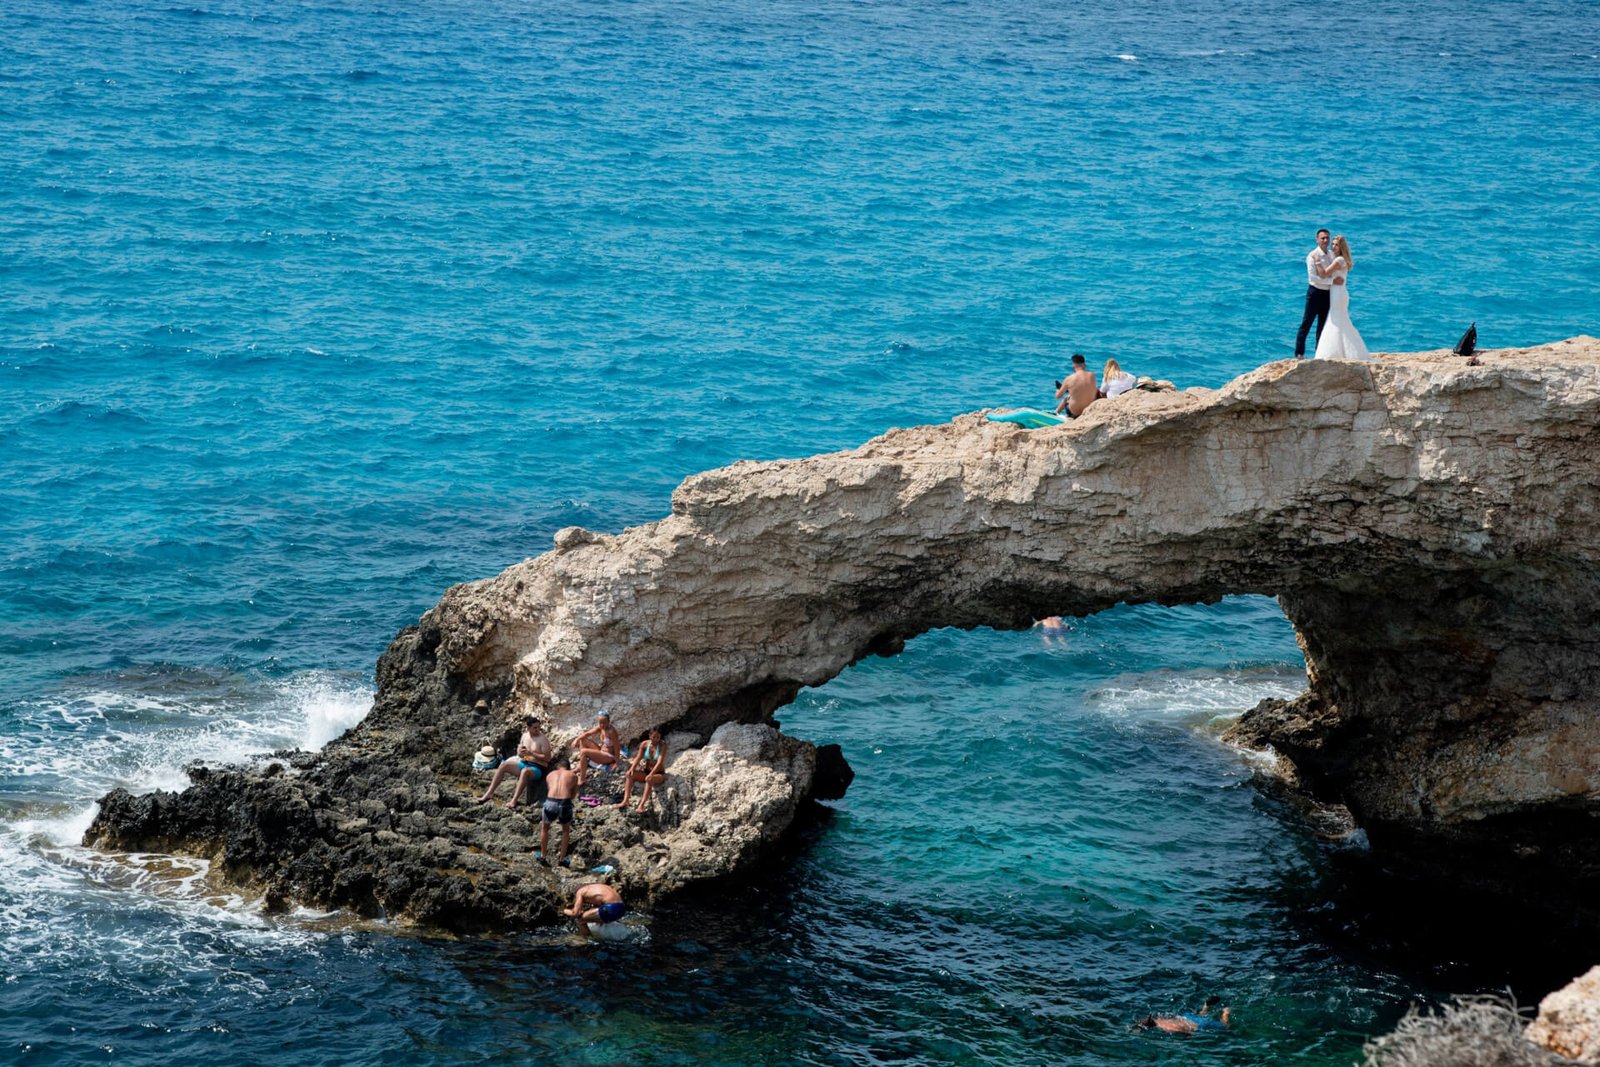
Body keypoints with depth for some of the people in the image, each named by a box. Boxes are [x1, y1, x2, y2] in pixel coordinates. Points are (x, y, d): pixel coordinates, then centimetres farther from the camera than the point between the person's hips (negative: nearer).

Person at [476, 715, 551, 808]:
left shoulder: (543, 739, -11)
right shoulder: (525, 735, 9)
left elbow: (547, 758, -15)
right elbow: (520, 754, 19)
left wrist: (531, 753, -22)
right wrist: (520, 752, -7)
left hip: (537, 768, -7)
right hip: (524, 763, 7)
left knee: (525, 771, -40)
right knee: (503, 765, -8)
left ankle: (514, 800, -42)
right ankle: (489, 793, -9)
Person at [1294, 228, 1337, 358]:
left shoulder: (1331, 255, 9)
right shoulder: (1312, 256, -11)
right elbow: (1314, 278, -19)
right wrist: (1333, 280, -21)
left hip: (1327, 293, 7)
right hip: (1315, 292, -7)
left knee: (1323, 325, 12)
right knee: (1306, 324, -3)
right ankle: (1299, 353, 1)